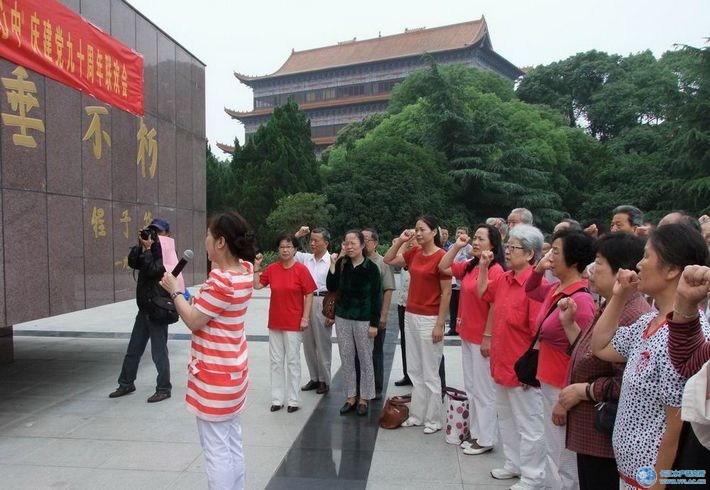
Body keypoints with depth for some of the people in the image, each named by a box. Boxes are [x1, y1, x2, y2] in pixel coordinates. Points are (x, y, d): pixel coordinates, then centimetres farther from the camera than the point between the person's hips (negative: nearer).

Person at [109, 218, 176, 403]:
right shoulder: (149, 250, 13)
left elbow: (151, 270, -23)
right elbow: (132, 262, -1)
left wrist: (147, 248, -18)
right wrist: (141, 245, -10)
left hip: (158, 310, -8)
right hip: (144, 309, 8)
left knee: (159, 352, -2)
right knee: (133, 349, 16)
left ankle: (164, 389, 9)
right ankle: (126, 384, 30)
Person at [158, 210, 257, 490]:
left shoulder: (221, 281, -26)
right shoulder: (245, 269, 0)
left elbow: (193, 321, -16)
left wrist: (175, 291, -5)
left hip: (214, 375, -9)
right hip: (232, 369, 10)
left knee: (216, 450, 3)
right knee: (232, 444, 20)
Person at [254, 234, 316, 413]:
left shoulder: (301, 269, -10)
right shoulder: (272, 268, 1)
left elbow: (309, 294, -9)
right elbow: (257, 285, 6)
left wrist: (305, 318, -11)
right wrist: (256, 267, -6)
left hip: (293, 323, -4)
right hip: (275, 322, 5)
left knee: (293, 361, 5)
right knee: (276, 361, 12)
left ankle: (293, 400, 17)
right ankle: (277, 399, 23)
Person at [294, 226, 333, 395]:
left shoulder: (332, 261, -7)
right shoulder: (306, 258, 6)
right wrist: (297, 235, -1)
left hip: (322, 302, -5)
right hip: (305, 301, 5)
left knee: (323, 344, 4)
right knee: (308, 343, 12)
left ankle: (324, 380, 17)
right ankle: (314, 378, 26)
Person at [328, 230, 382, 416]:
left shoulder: (371, 267, -9)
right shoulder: (342, 264, 1)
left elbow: (376, 297, -8)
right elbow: (331, 288, -1)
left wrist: (374, 323, -11)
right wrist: (333, 266, -11)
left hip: (363, 319, -4)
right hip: (342, 317, 4)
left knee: (365, 359, 7)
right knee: (346, 358, 11)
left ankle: (364, 398, 21)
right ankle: (351, 396, 24)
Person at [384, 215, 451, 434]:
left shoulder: (441, 257, -14)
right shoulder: (414, 253, 6)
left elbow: (446, 293, -14)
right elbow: (388, 260, 16)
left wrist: (439, 324, -15)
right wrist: (400, 240, 3)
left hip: (429, 319, -7)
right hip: (410, 316, 7)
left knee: (430, 373, 4)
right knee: (414, 370, 15)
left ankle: (434, 420, 19)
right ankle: (417, 415, 28)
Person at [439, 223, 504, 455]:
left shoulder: (495, 270, -16)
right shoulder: (469, 267, 8)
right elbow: (443, 267, 16)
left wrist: (488, 337, -19)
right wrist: (457, 246, 6)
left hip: (483, 338, -9)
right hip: (467, 335, 9)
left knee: (484, 390, 4)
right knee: (471, 388, 17)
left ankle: (486, 439, 17)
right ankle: (476, 433, 29)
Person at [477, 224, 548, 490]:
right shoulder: (504, 279, 3)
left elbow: (539, 333, -22)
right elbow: (483, 293, 21)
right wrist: (484, 266, 9)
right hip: (502, 364, 9)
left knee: (528, 426, 9)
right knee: (506, 419, 23)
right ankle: (514, 464, 41)